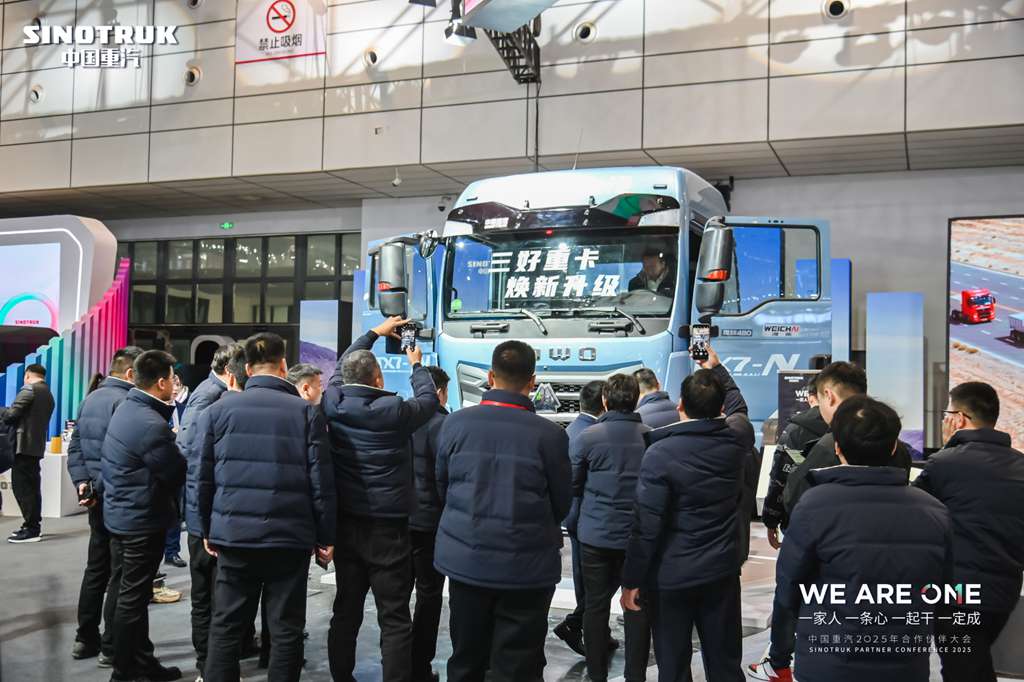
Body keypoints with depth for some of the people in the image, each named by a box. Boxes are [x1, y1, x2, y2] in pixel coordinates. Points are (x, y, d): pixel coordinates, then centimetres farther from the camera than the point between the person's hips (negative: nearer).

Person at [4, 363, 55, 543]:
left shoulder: (29, 389, -9)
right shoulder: (48, 395, 18)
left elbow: (11, 414, -13)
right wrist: (18, 422, 18)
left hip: (24, 444, -9)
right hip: (37, 445, 9)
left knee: (21, 486, -6)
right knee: (32, 486, 13)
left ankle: (31, 529, -7)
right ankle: (34, 525, 17)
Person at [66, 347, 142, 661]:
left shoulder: (90, 399, 11)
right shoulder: (125, 401, -18)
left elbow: (75, 446, 11)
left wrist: (82, 481, 4)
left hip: (95, 497, 9)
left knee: (96, 567, 17)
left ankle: (86, 638, 25)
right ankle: (112, 645, 8)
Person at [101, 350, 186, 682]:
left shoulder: (126, 407, 4)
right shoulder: (152, 425, -26)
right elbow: (178, 473, -18)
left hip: (119, 514, 10)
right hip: (142, 521, -10)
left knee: (125, 592, 15)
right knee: (132, 598, 2)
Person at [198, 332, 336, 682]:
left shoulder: (219, 409, 2)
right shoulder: (306, 412, -4)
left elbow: (204, 478, 4)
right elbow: (321, 482, -6)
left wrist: (209, 531, 15)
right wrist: (325, 537, 3)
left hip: (233, 536, 2)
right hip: (289, 538, -2)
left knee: (226, 628, 12)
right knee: (286, 631, 8)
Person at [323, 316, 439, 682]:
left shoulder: (334, 403, -2)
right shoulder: (393, 411, -15)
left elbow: (342, 366, 18)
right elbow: (429, 400, 5)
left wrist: (375, 332, 28)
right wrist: (416, 364, 22)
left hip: (345, 522, 6)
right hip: (387, 527, -5)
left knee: (346, 610, 15)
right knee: (394, 618, 1)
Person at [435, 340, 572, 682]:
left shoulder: (455, 423, -6)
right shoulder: (550, 434, -15)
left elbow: (442, 487, 7)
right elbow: (561, 503, -3)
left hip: (465, 559, 3)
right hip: (527, 567, -3)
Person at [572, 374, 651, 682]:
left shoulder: (587, 437, -11)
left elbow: (572, 485, -2)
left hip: (596, 534, -1)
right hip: (638, 536, 1)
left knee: (596, 604, 10)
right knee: (637, 606, 10)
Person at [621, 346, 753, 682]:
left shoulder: (660, 453, -19)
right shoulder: (737, 438, -5)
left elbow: (646, 526, -19)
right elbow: (738, 405, 21)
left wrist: (631, 581, -10)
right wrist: (716, 367, 33)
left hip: (671, 577, -4)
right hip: (722, 570, 4)